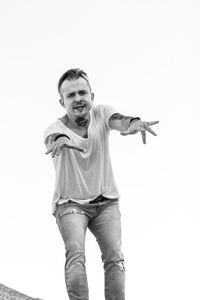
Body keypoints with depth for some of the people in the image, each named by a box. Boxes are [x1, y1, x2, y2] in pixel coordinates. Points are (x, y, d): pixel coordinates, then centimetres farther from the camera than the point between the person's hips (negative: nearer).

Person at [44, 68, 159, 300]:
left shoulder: (101, 113, -4)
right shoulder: (55, 128, -13)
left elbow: (118, 121, -26)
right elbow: (54, 138, -37)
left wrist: (133, 122, -52)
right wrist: (61, 140, -64)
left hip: (106, 201, 2)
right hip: (70, 203, -2)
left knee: (114, 256, -14)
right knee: (75, 252, -24)